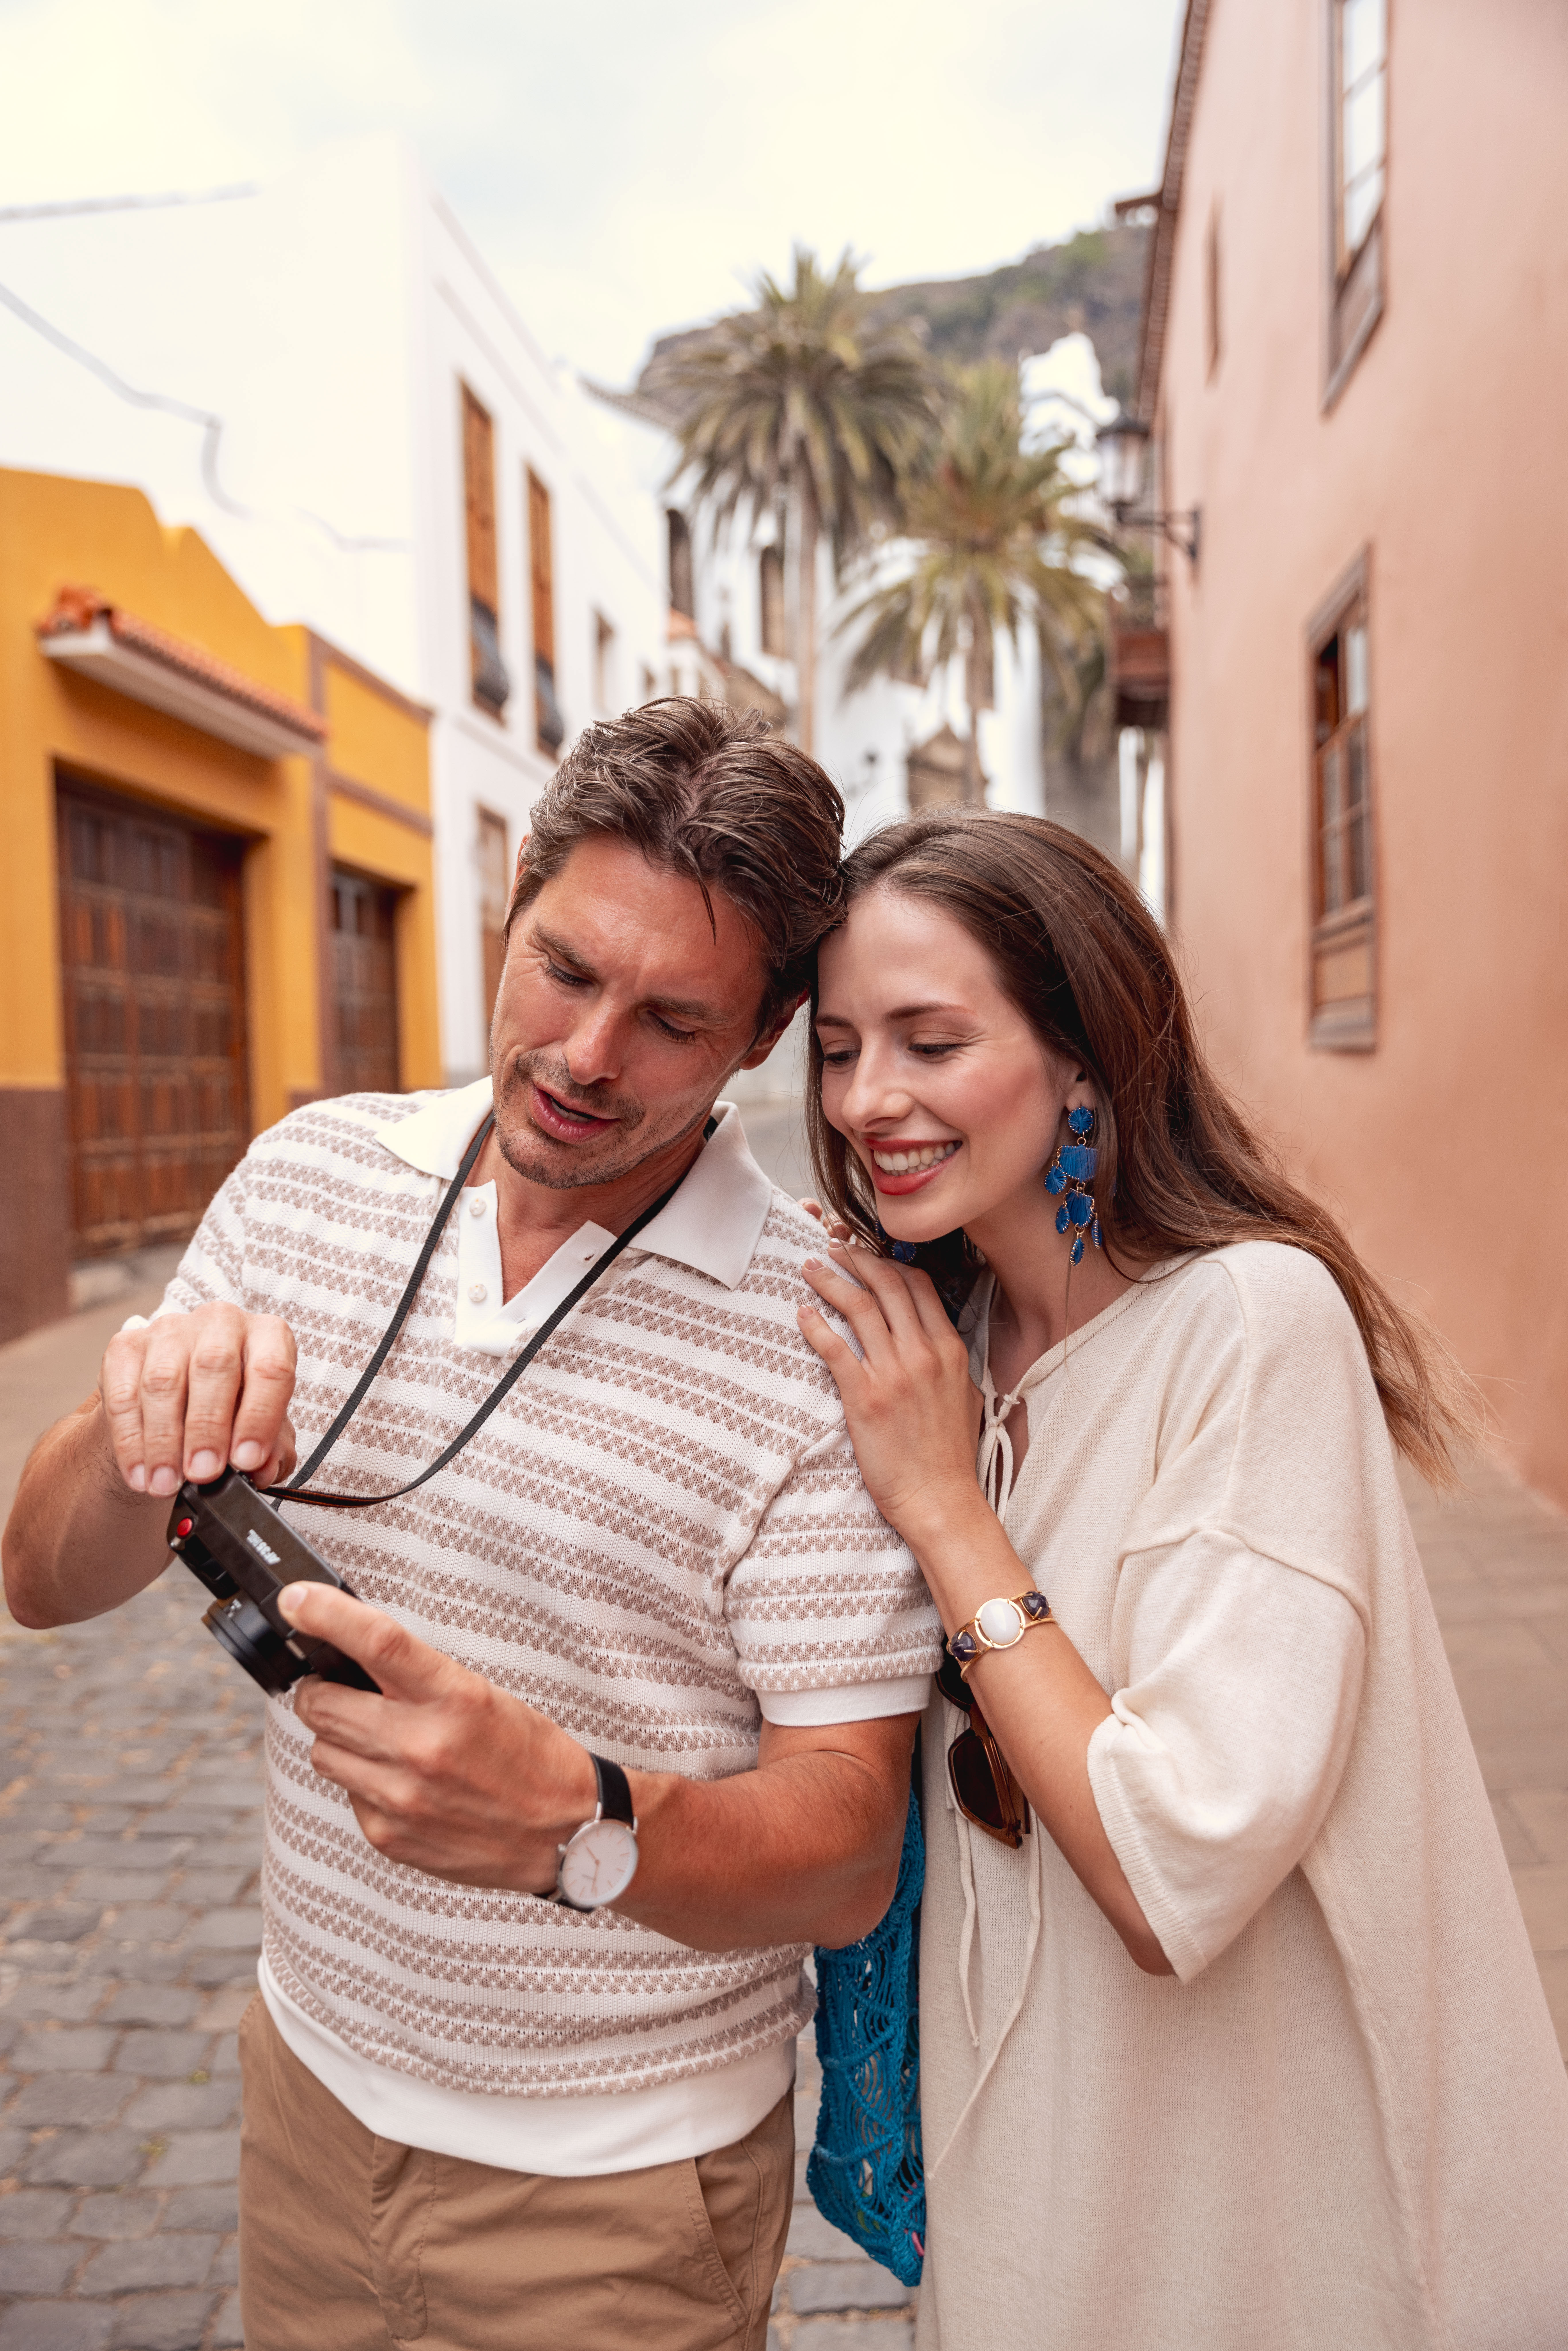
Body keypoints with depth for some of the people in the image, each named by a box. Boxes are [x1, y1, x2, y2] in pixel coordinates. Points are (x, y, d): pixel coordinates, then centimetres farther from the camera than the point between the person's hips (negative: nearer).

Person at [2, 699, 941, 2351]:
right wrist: (144, 1427, -26)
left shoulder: (822, 1345, -23)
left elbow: (847, 1855, -20)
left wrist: (575, 1817, -39)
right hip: (310, 2070, 4)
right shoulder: (310, 1178, -7)